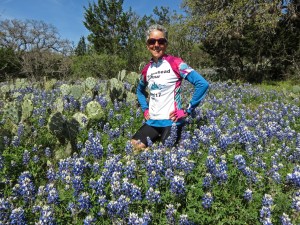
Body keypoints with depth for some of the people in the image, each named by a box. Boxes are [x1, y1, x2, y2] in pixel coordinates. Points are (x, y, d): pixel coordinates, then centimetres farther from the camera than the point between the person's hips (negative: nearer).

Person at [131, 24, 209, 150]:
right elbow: (140, 90, 27)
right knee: (134, 146, -6)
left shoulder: (175, 63, -10)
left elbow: (203, 84, -16)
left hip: (171, 121, -5)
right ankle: (159, 137, 17)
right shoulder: (147, 69, 7)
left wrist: (187, 110, -14)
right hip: (152, 121, 5)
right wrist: (145, 109, 13)